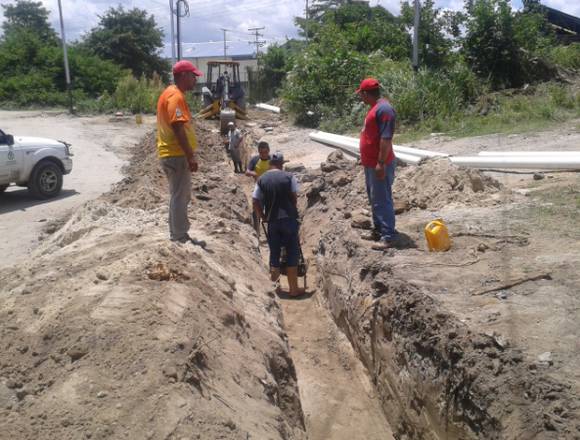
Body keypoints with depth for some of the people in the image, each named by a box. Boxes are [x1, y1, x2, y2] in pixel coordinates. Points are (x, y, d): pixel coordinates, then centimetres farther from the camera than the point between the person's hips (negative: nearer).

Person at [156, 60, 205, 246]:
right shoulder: (176, 97, -16)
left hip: (172, 154, 10)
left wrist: (189, 154, 22)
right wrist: (190, 156, -23)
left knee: (180, 196, 17)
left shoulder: (170, 93, 17)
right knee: (180, 197, -4)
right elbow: (178, 128, -24)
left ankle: (177, 235, 25)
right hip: (177, 155, -10)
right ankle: (180, 238, 3)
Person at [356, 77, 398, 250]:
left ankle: (389, 236, -1)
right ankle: (379, 230, 28)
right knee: (374, 199, 17)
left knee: (382, 200, -7)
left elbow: (386, 138, -25)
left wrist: (381, 163, -27)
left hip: (379, 164, -11)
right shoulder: (375, 107, 14)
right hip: (370, 163, 11)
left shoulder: (384, 109, -19)